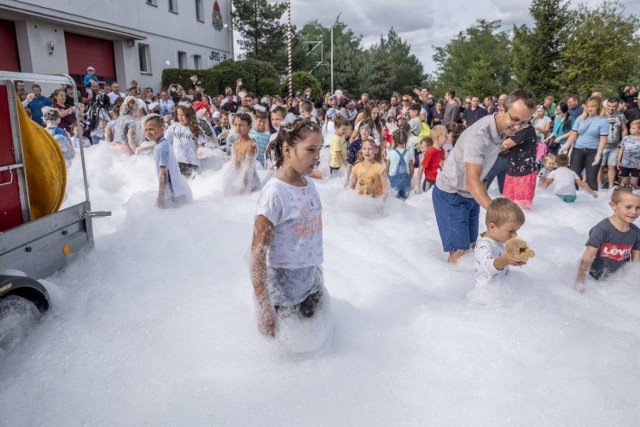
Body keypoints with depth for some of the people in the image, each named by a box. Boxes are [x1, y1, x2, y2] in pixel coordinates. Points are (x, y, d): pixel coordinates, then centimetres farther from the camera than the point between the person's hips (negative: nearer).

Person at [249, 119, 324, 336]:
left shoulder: (310, 185, 0)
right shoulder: (275, 193, -21)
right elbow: (257, 252, -21)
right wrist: (263, 307, -22)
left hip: (311, 281, 7)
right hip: (283, 286, -7)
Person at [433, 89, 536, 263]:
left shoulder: (502, 129, -3)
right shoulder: (479, 134, -31)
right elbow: (472, 181, -41)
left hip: (471, 194, 8)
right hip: (451, 194, -8)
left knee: (470, 246, 11)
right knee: (459, 252, -11)